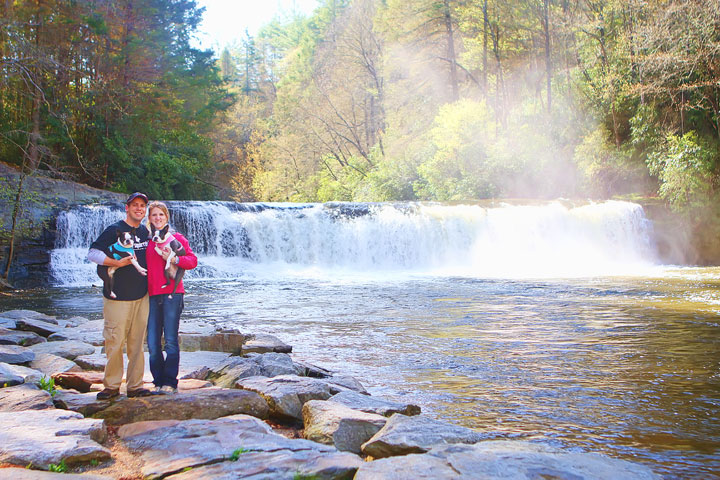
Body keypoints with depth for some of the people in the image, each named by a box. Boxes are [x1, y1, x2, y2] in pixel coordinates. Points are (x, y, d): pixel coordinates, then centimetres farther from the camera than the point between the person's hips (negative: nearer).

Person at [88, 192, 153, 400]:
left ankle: (135, 386, 14)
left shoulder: (145, 232, 13)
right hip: (117, 296, -5)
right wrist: (117, 262, -22)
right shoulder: (114, 230, -6)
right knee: (115, 341, -3)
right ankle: (111, 386, 10)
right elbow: (92, 253, -12)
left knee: (137, 342, 8)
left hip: (141, 296, 5)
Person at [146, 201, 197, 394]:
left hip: (171, 293, -3)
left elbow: (192, 260, 0)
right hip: (151, 295, 3)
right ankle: (158, 382, 13)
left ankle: (170, 383, 3)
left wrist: (174, 259, -14)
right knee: (153, 342, 1)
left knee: (171, 341, -5)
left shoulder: (176, 238, 7)